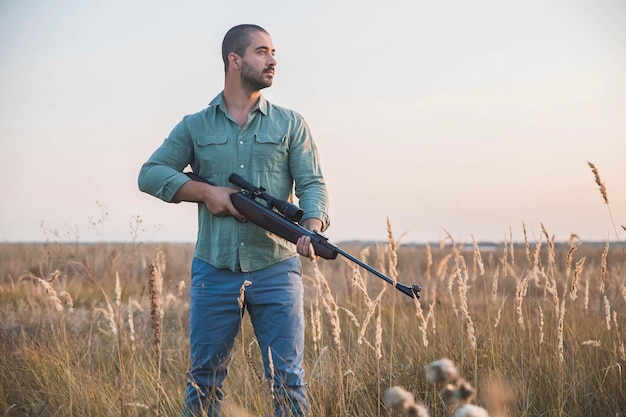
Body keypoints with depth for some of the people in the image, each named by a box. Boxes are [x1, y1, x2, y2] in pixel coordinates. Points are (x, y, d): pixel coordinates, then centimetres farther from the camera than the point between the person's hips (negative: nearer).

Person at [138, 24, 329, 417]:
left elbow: (313, 184, 0)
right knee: (204, 381, 8)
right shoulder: (195, 127, 10)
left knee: (288, 381, 0)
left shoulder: (291, 124, 9)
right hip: (214, 273, 1)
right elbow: (150, 174, 5)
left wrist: (312, 228, -20)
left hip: (276, 272, 0)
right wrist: (206, 191, -9)